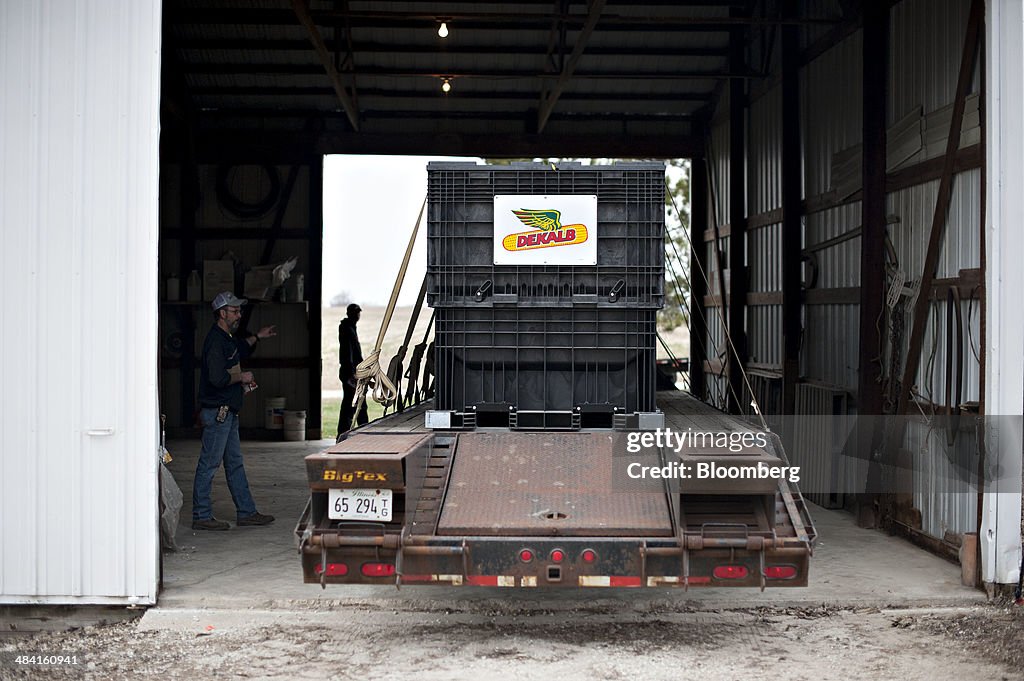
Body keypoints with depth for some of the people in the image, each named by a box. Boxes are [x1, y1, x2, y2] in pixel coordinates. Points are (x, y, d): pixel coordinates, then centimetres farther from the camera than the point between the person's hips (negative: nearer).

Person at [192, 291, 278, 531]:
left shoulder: (227, 339, 15)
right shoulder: (215, 340, -16)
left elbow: (239, 349, 41)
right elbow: (218, 378, -26)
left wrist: (257, 337, 37)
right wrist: (241, 377, -12)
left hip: (227, 411, 10)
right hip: (216, 411, -10)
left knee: (235, 464, 13)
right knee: (209, 464, -3)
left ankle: (247, 512, 18)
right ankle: (201, 517, 3)